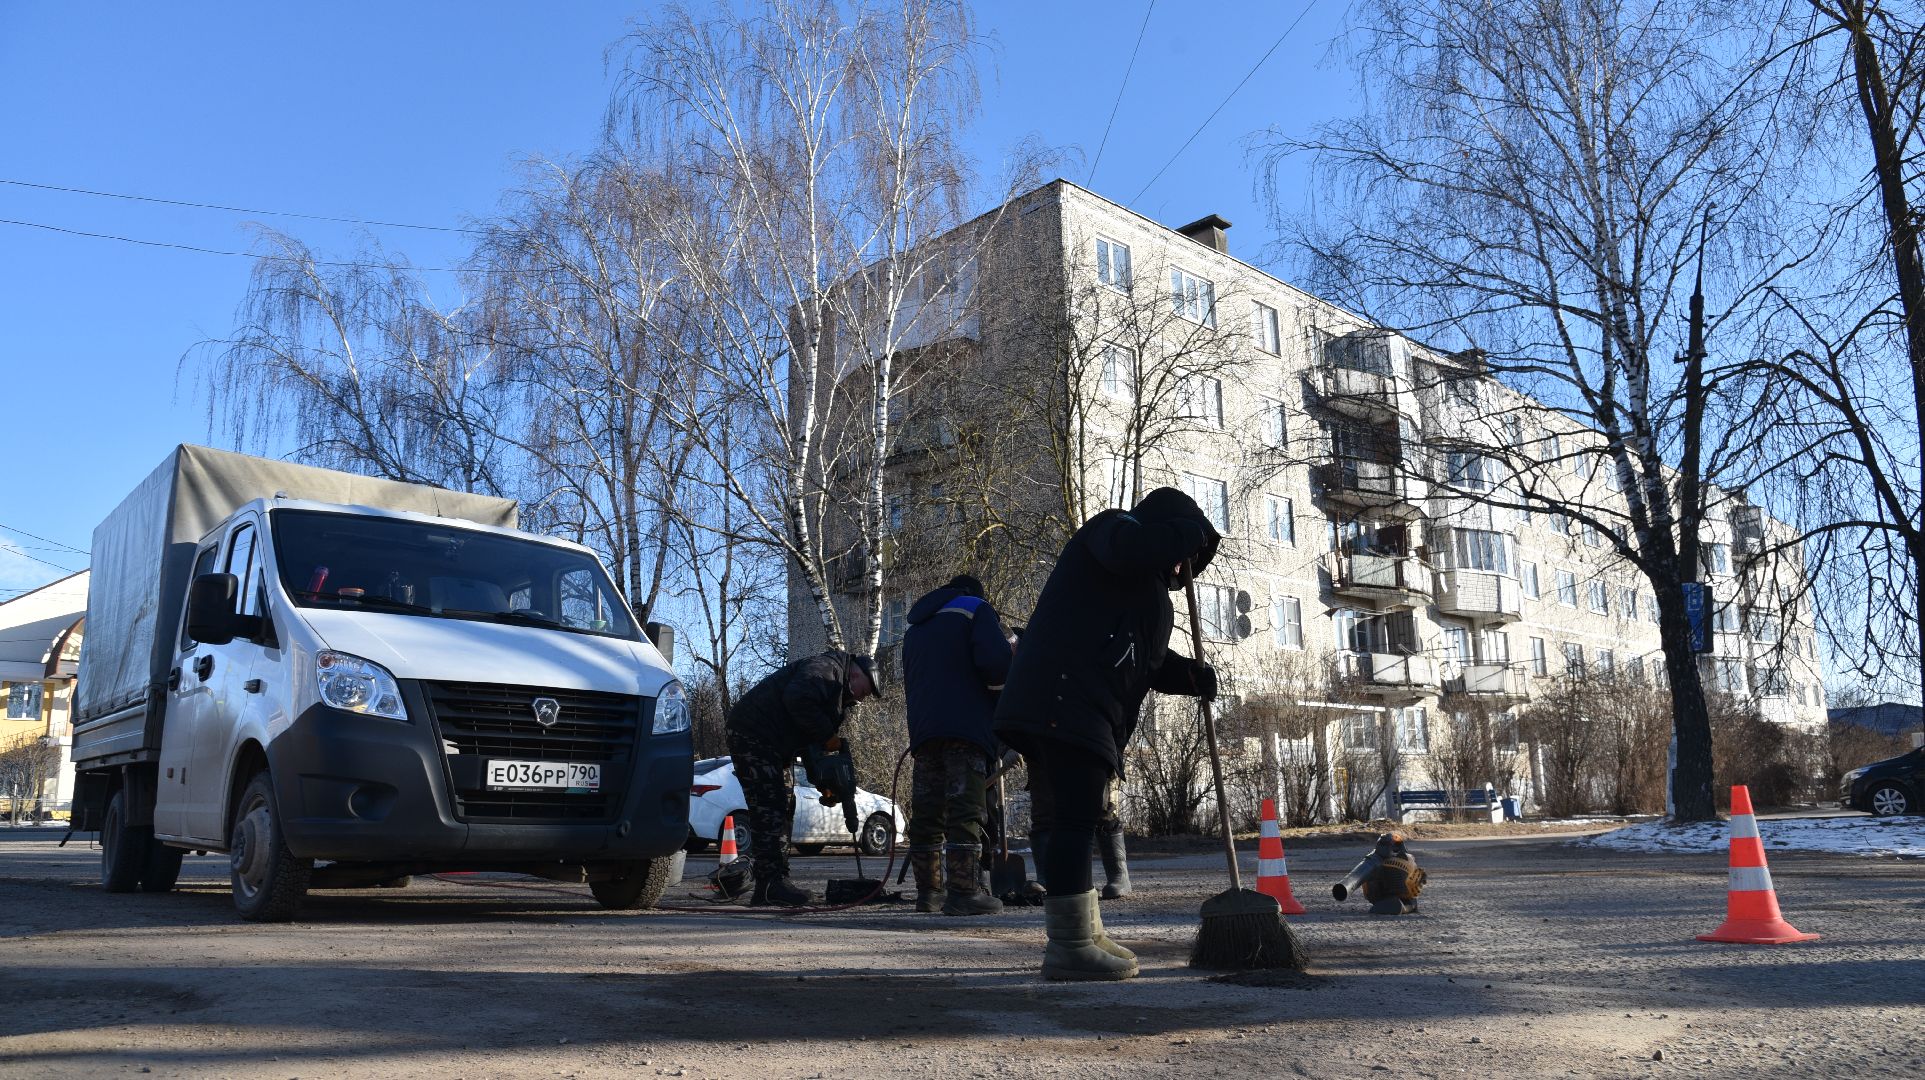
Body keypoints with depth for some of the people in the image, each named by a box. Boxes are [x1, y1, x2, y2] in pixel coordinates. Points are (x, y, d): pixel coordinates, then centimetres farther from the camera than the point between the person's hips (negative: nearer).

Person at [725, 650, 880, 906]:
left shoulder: (840, 695, 18)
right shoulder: (825, 669, -14)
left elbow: (814, 743, 15)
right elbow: (798, 700, -32)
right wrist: (829, 737, -21)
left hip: (777, 746, 11)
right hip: (753, 734, -11)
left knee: (783, 809, 10)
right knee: (768, 810, -14)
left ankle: (770, 886, 13)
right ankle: (772, 885, -14)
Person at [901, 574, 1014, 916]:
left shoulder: (916, 627, 28)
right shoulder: (977, 609, 6)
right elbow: (995, 659, -11)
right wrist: (999, 684, 7)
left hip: (922, 730, 6)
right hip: (966, 726, -6)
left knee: (927, 811, 7)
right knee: (965, 810, -10)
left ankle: (928, 891, 10)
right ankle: (963, 892, -16)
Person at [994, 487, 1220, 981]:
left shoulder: (1144, 586, 33)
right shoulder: (1114, 528, 3)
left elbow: (1147, 658, 29)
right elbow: (1133, 547, -23)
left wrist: (1190, 674, 10)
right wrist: (1191, 531, -6)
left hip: (1077, 713, 11)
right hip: (1064, 703, -11)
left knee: (1076, 821, 14)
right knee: (1076, 819, -12)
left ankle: (1085, 936, 23)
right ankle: (1069, 947, -11)